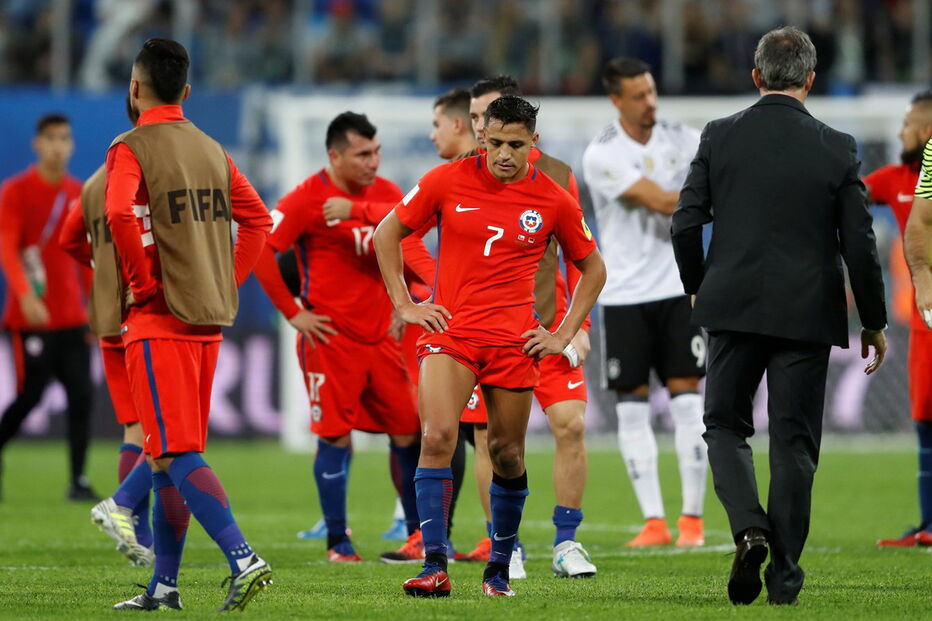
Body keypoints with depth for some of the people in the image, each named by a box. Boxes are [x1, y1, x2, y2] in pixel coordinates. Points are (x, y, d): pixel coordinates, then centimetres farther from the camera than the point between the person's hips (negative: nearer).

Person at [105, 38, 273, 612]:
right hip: (210, 320, 7)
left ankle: (243, 559, -23)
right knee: (171, 455, 13)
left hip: (159, 320, -7)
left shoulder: (132, 149, -8)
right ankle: (164, 586, 15)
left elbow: (120, 214, -25)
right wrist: (228, 281, 15)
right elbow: (258, 219, 16)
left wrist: (143, 282, -14)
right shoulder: (211, 149, 13)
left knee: (175, 454, -9)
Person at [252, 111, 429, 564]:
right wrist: (292, 312, -10)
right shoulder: (307, 198, -8)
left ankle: (419, 533, 18)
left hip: (381, 334, 5)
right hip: (331, 337, -5)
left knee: (407, 433, 6)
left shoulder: (384, 192, 8)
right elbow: (259, 249, -11)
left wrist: (357, 210, -28)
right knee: (335, 437, -4)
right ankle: (337, 541, 6)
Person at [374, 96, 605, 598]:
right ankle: (434, 567, -19)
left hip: (513, 343, 1)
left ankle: (499, 569, 23)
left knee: (507, 455, 5)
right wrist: (403, 304, 4)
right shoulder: (447, 181, -1)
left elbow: (592, 268, 15)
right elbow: (387, 232, 11)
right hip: (449, 332, -1)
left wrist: (563, 335, 6)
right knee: (436, 437, -19)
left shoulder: (554, 201, 1)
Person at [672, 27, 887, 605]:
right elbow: (860, 244, -4)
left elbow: (686, 224, -4)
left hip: (734, 308, 0)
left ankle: (750, 529, -11)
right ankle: (784, 569, 9)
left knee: (725, 426, 13)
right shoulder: (837, 149, -5)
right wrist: (874, 323, 7)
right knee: (795, 440, 8)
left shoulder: (719, 137, -3)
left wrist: (698, 288, 14)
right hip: (808, 314, 0)